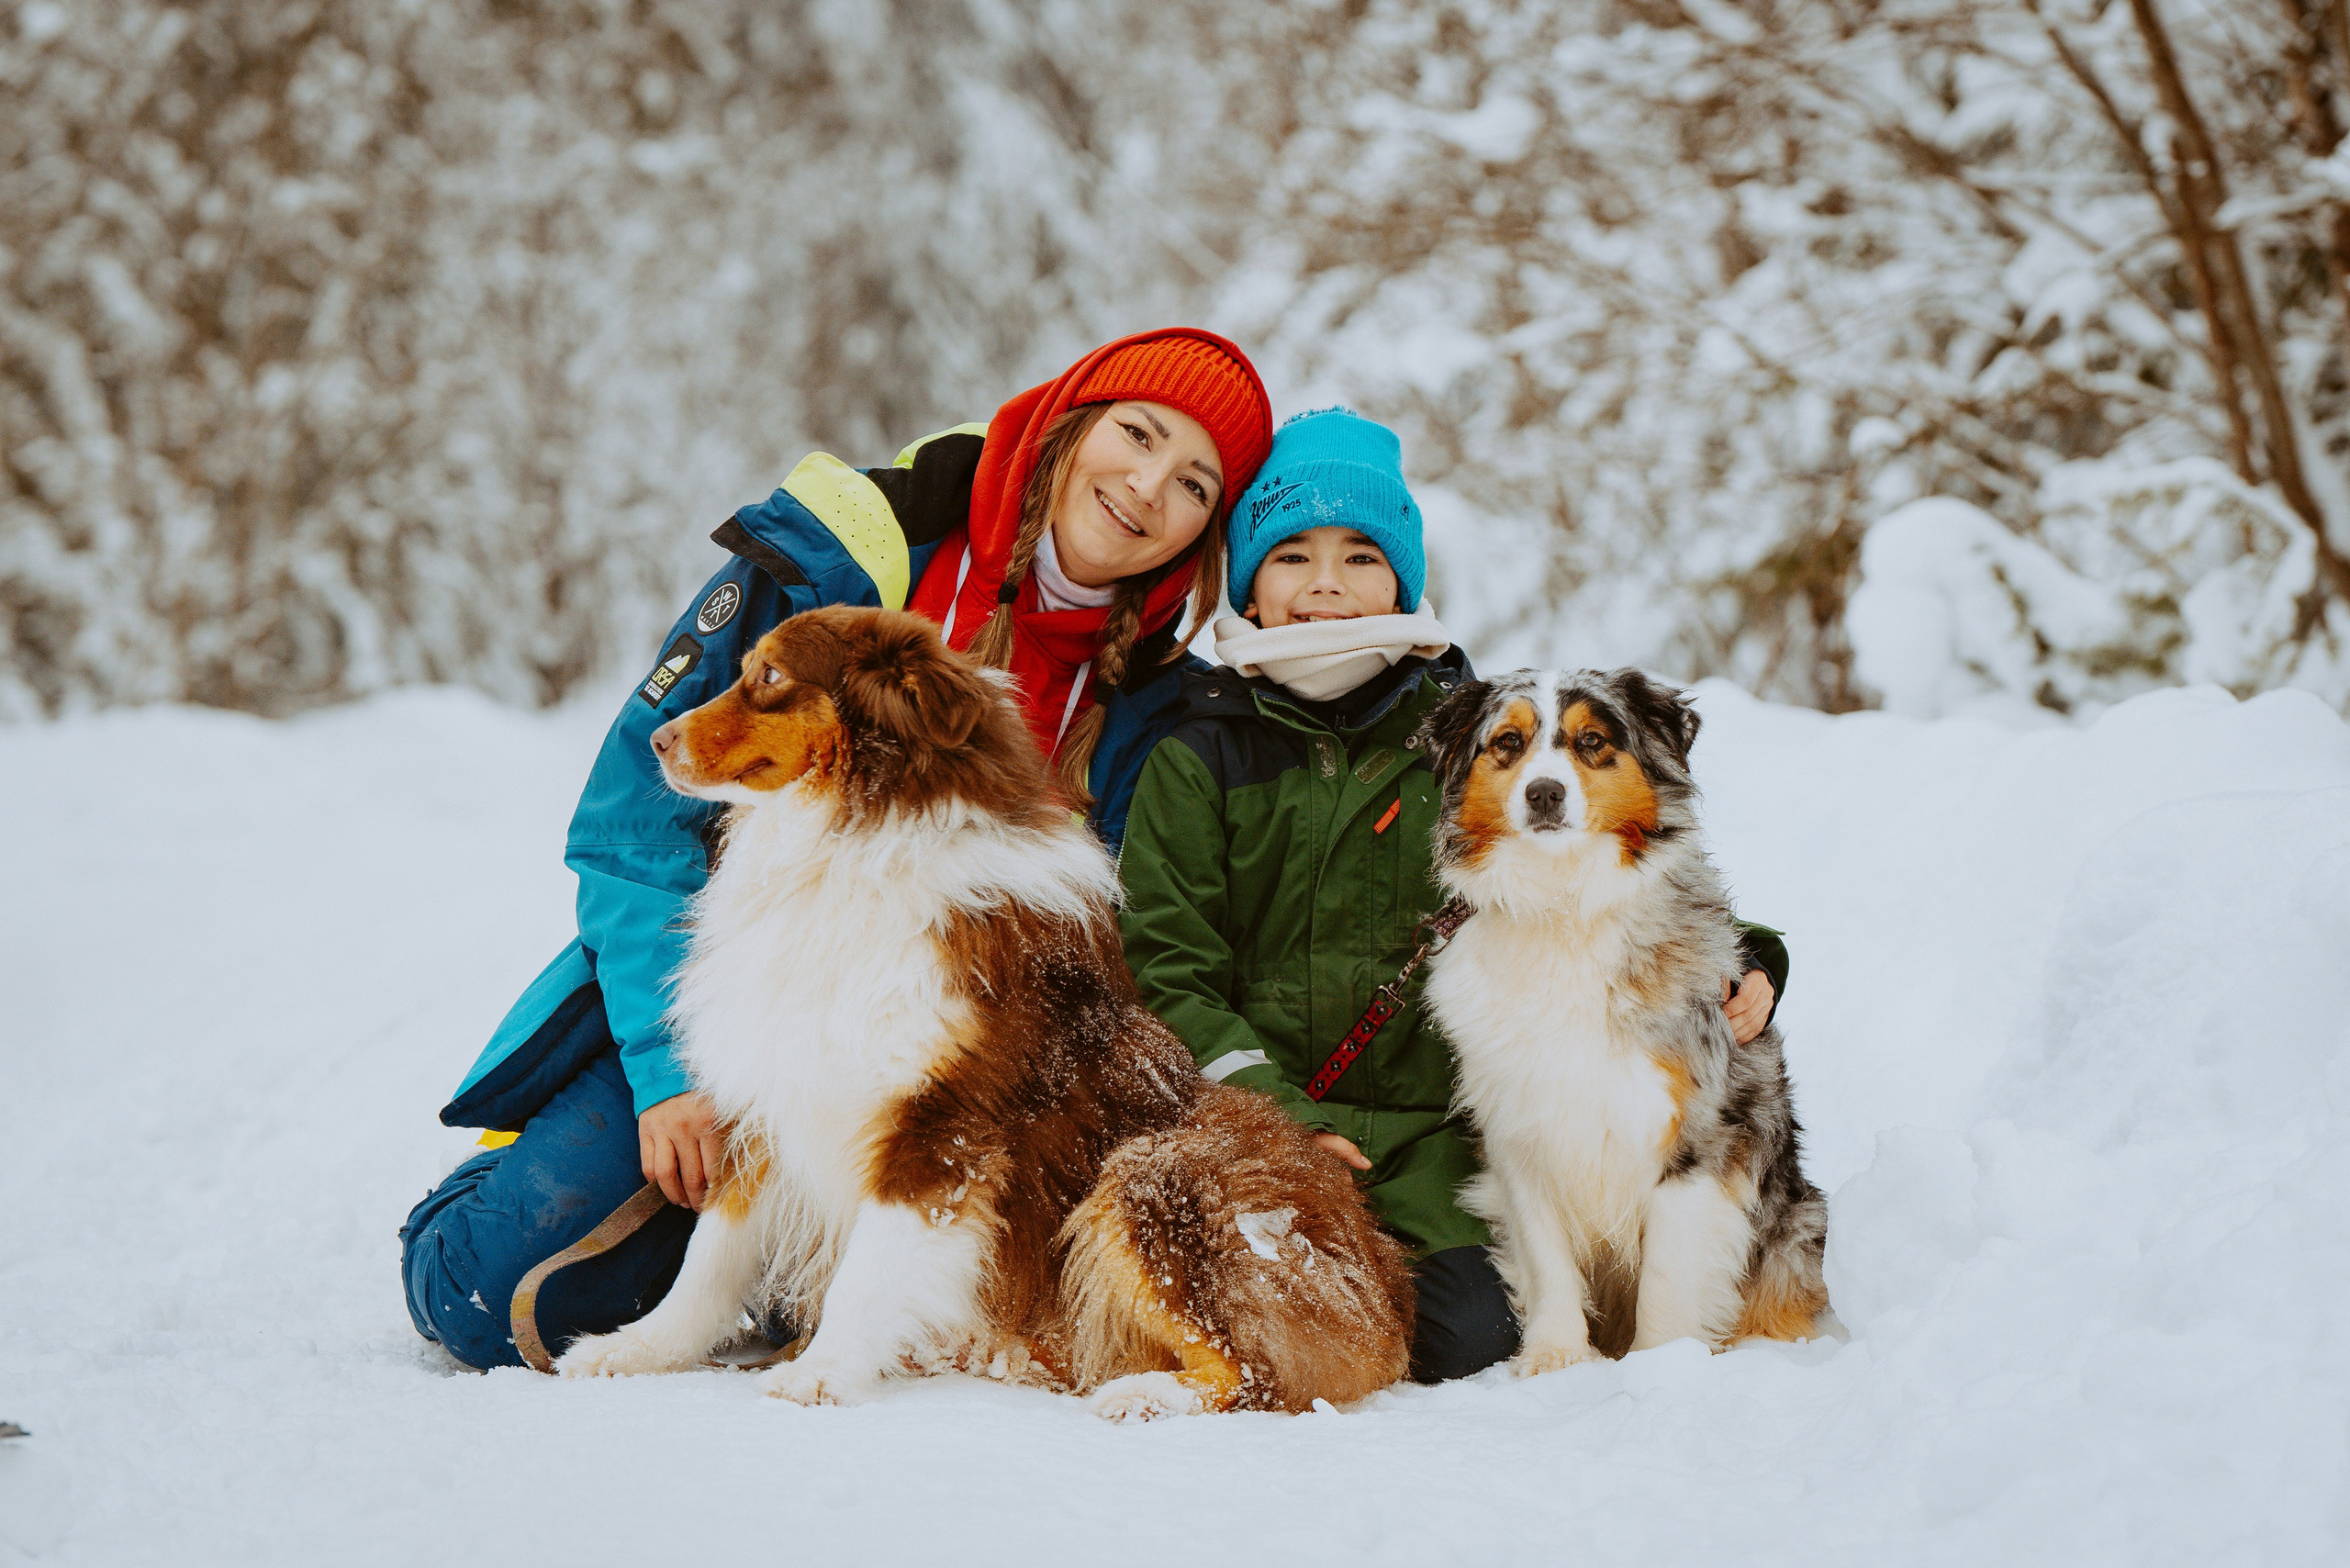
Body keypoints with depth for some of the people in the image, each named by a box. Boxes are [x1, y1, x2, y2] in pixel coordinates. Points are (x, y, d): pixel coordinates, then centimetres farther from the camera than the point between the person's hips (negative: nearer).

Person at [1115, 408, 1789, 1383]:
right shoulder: (1201, 750, 6)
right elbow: (1164, 963, 1)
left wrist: (1735, 962, 0)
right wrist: (1267, 1110, -13)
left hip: (1433, 1129, 1)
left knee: (1465, 1337, -22)